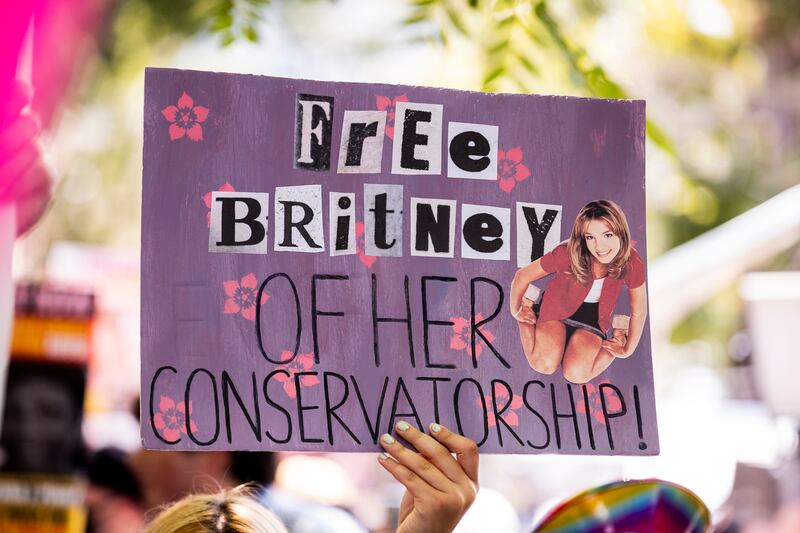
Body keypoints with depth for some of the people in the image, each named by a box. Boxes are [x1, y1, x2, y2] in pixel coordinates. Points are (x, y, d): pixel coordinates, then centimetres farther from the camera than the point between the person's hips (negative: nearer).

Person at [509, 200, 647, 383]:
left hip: (593, 318, 0)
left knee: (577, 374, -20)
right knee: (545, 365, -20)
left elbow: (639, 312, -8)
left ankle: (618, 337, 9)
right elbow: (522, 276, -14)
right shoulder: (567, 254, -32)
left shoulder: (631, 263, -27)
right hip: (558, 309, 0)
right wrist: (516, 312, 1)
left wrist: (627, 350, 0)